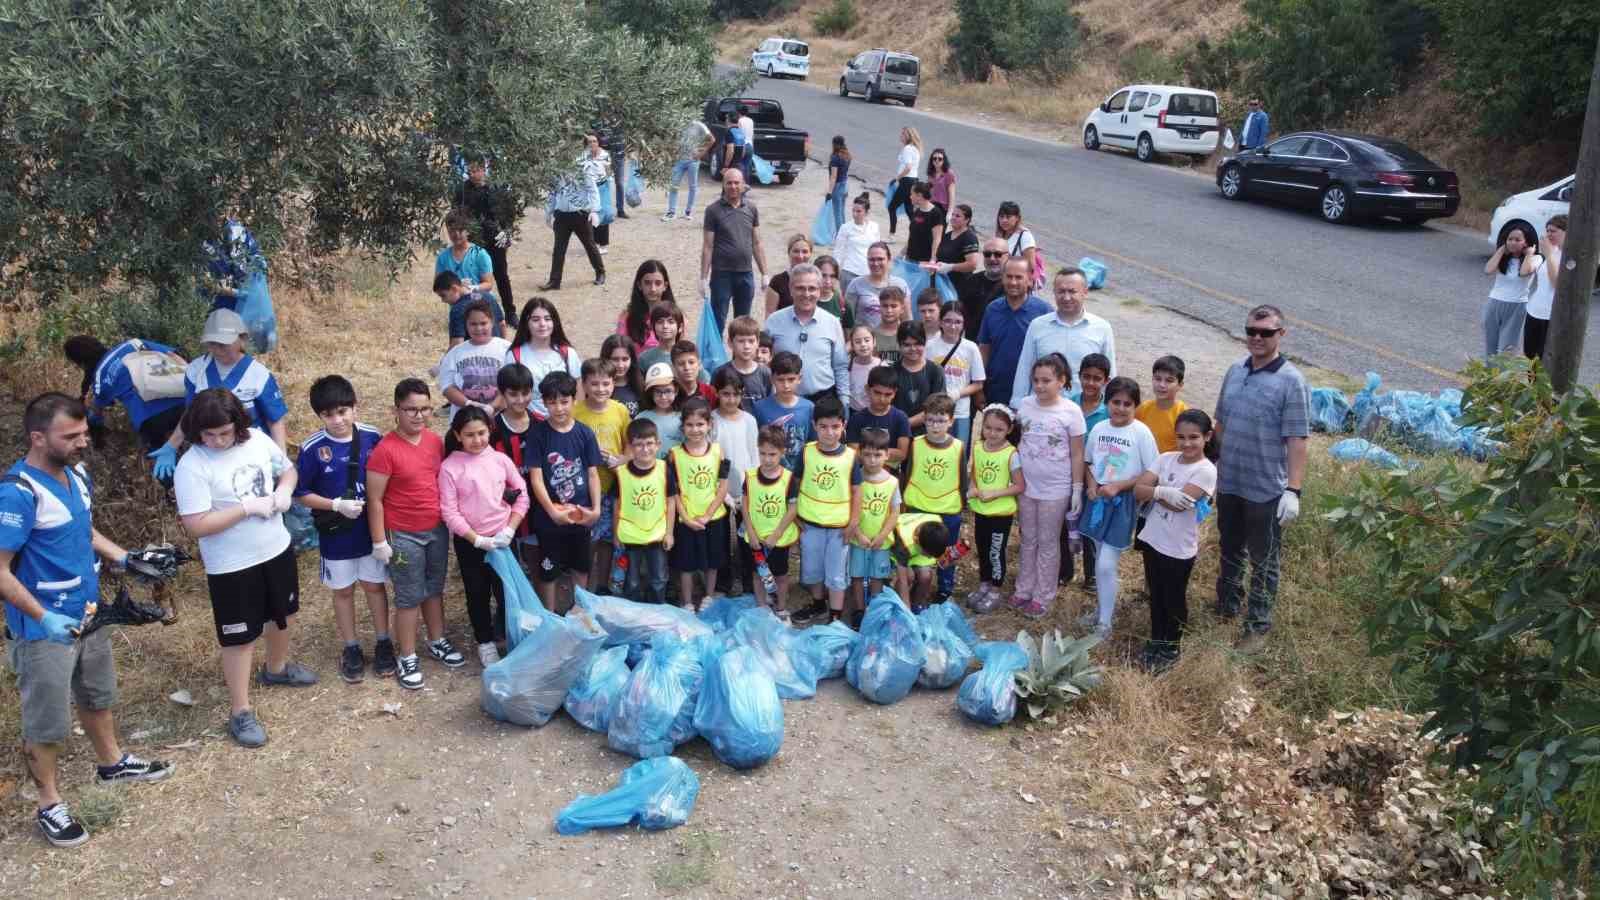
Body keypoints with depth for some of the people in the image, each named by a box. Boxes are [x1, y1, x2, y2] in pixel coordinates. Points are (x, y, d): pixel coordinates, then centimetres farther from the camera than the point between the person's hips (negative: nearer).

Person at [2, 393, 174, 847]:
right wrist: (44, 618, -30)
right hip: (44, 628, -8)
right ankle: (49, 804, 25)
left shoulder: (76, 473, -2)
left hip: (87, 613, 8)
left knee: (97, 694, 27)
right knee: (46, 720, 8)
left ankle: (111, 762, 48)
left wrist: (125, 558, 5)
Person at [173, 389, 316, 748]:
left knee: (281, 614, 26)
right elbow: (196, 526, -24)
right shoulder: (192, 467, -22)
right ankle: (240, 711, 19)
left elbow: (287, 470, 11)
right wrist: (248, 507, -26)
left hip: (277, 549, 6)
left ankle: (277, 668, 53)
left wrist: (284, 492, -11)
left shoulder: (257, 440, -7)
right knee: (240, 637, 4)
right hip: (232, 567, -6)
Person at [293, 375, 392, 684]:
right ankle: (351, 649, 32)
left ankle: (383, 643, 32)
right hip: (336, 535, -1)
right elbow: (301, 494, -8)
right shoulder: (312, 449, -15)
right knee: (343, 591, 15)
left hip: (372, 529, 1)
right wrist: (337, 505, -20)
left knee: (375, 586, 15)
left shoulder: (373, 438, -11)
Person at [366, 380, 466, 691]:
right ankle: (406, 658, 18)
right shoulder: (385, 450, -19)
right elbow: (374, 500, -14)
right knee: (409, 598, 5)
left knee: (434, 589, 20)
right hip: (404, 536, -6)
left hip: (437, 529, 6)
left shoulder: (435, 440, 0)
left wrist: (449, 522, 14)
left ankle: (437, 642, 37)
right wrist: (379, 542, -13)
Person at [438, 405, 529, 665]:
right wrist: (478, 539, -16)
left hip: (503, 539, 1)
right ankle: (485, 643, 30)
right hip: (469, 542, -1)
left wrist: (510, 530, -9)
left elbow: (522, 494, 2)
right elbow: (449, 512, -11)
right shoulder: (450, 467, -10)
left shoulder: (500, 460, -2)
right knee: (478, 595, 13)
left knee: (509, 592, 8)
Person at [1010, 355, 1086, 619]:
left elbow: (1077, 455, -7)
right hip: (1026, 486, 4)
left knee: (1048, 543, 9)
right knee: (1028, 540, 16)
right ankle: (1024, 590, 28)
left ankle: (1042, 597, 19)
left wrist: (1077, 490, -8)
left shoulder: (1071, 411, -12)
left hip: (1055, 490, -3)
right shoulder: (1024, 405, -3)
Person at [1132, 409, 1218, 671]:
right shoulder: (1166, 459, -1)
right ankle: (1156, 641, 36)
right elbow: (1138, 489, -9)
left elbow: (1179, 503, -26)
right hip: (1153, 539, 5)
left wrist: (1154, 492, -13)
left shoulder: (1206, 471, -17)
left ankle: (1170, 649, 30)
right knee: (1155, 595, 19)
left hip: (1179, 548, -5)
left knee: (1174, 599, 12)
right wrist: (1163, 492, -25)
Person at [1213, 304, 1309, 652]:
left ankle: (1258, 625, 22)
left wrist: (1293, 490, -21)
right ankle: (1226, 607, 40)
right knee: (1230, 551, 21)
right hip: (1228, 483, 5)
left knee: (1263, 560, 9)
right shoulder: (1235, 371, 3)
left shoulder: (1291, 381, -14)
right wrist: (1212, 466, 14)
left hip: (1266, 489, -5)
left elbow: (1296, 440, -16)